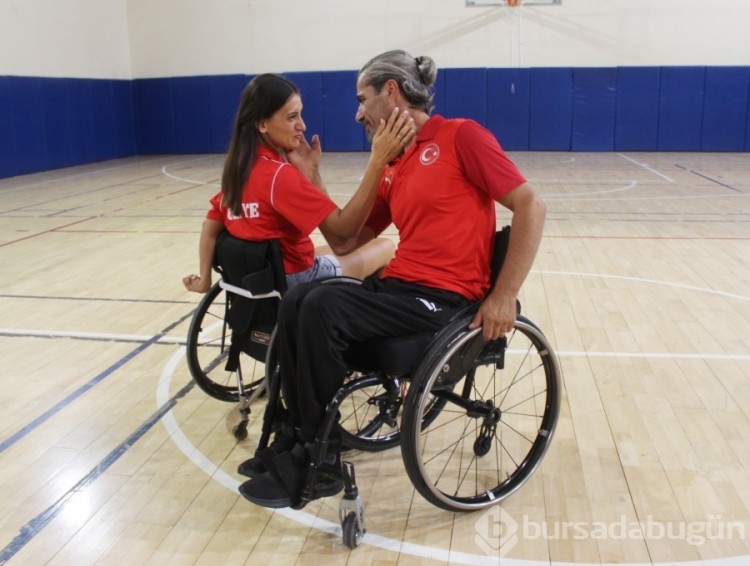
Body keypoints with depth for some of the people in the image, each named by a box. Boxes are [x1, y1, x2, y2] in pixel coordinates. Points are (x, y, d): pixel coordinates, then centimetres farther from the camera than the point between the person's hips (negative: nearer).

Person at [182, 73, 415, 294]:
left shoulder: (239, 166, 0)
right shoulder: (279, 174, -25)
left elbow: (211, 227, 2)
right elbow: (343, 228, -31)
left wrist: (204, 279, 6)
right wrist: (378, 162, -39)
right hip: (292, 279, -8)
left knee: (344, 249, 30)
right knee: (386, 247, 7)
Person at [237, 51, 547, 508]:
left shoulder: (460, 135, -6)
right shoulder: (391, 170, 17)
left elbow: (531, 206, -11)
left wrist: (504, 296, -16)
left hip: (443, 296, -7)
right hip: (398, 285, 8)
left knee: (323, 309, -22)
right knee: (297, 302, -7)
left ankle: (317, 459, -9)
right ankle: (299, 435, 1)